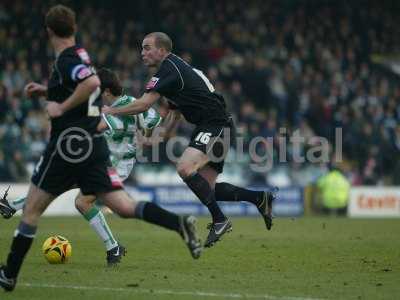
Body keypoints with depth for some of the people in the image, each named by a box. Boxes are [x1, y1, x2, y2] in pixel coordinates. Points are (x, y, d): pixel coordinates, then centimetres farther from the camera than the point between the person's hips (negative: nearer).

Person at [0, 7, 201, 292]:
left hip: (68, 145, -8)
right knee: (125, 207, -2)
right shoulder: (81, 56, 14)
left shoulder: (66, 60, -12)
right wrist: (47, 91, 27)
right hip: (94, 145, 8)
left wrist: (62, 107, -22)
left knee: (32, 209, 6)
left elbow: (92, 82, -32)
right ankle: (179, 223, -23)